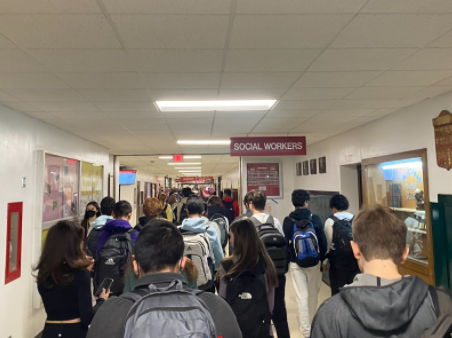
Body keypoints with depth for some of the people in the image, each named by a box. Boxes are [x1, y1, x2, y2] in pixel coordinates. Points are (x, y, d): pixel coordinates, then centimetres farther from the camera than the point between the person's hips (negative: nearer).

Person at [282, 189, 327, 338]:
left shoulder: (287, 220, -7)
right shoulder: (315, 219, -8)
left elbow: (285, 242, -1)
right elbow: (323, 242, -4)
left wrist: (287, 260, 11)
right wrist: (322, 258, 10)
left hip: (295, 262, 0)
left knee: (302, 296, 5)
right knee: (313, 294, 19)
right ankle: (311, 323, 37)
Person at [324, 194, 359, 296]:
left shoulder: (330, 221, -6)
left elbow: (327, 243, -3)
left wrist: (324, 262, 7)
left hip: (338, 262, -3)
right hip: (355, 261, 3)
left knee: (338, 292, 7)